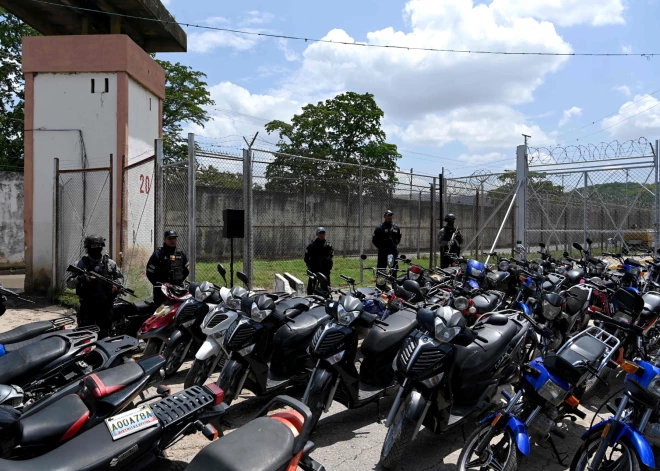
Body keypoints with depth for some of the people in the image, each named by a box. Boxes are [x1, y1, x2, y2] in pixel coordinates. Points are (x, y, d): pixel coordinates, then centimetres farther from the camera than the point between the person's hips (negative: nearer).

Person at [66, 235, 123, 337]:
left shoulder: (110, 263, 7)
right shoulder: (82, 263, 0)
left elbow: (120, 277, 18)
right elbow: (69, 283, -3)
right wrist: (80, 279, -24)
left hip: (106, 306, 2)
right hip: (87, 306, -2)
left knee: (104, 336, 12)